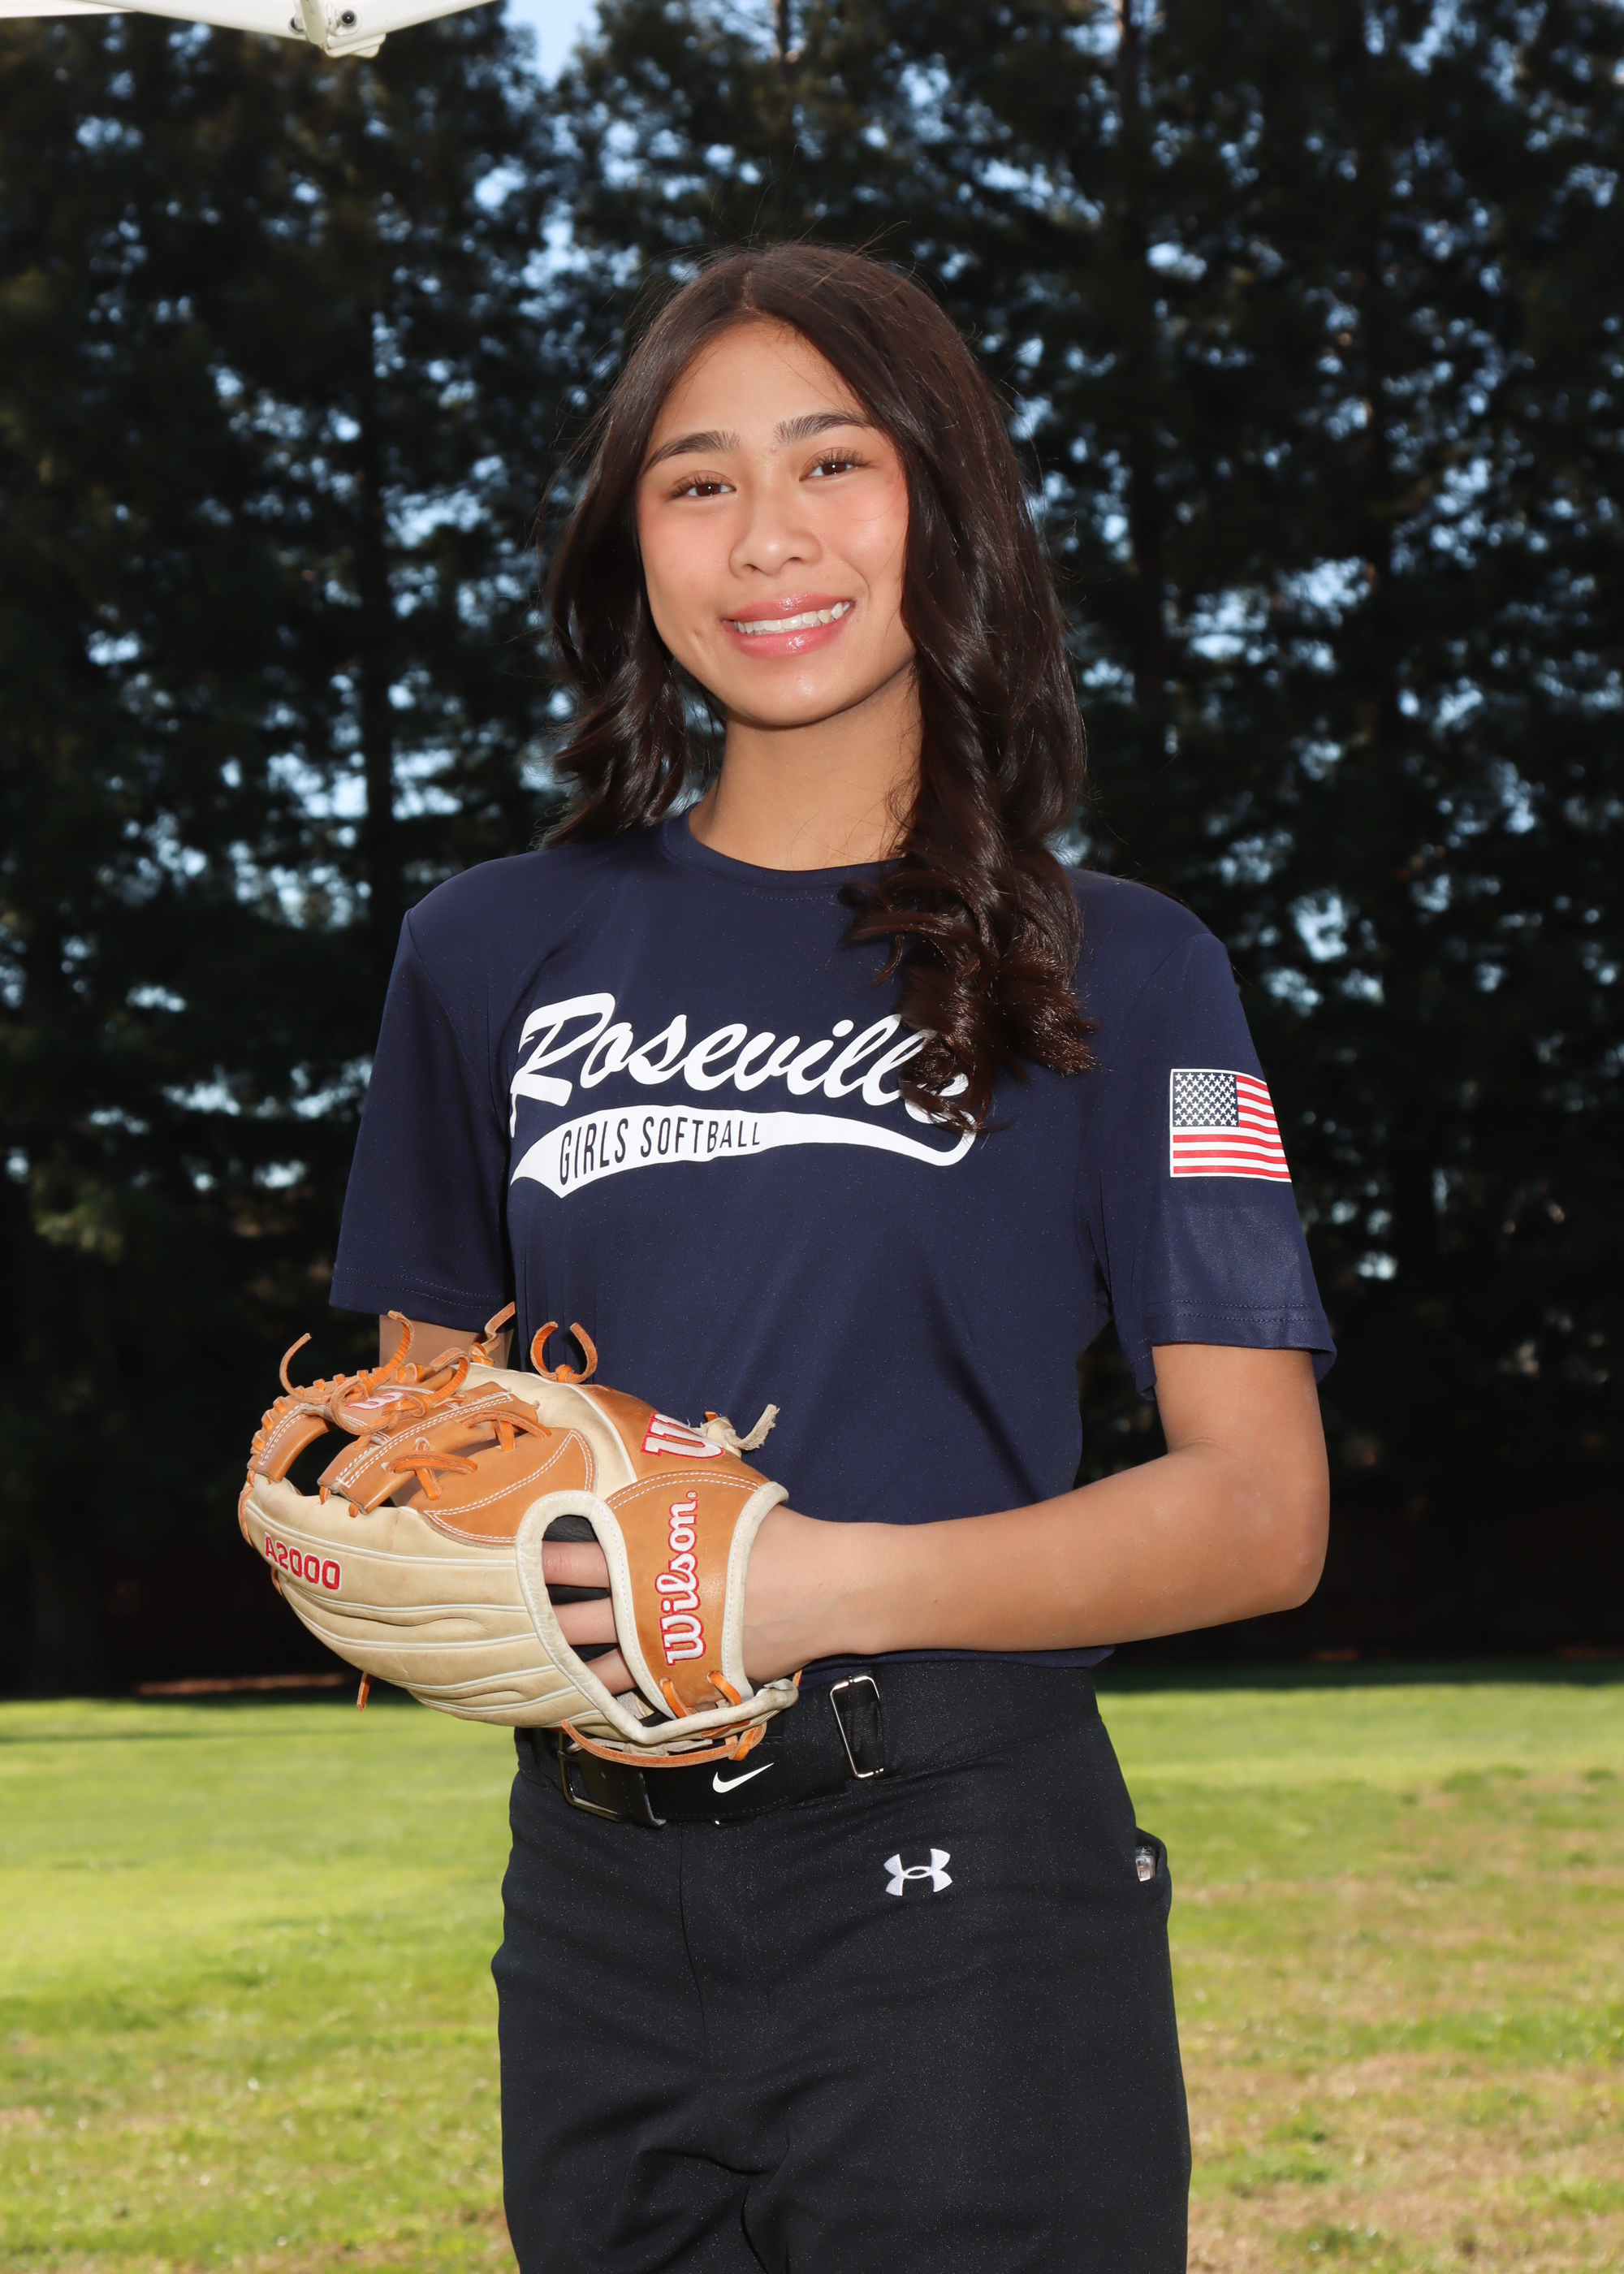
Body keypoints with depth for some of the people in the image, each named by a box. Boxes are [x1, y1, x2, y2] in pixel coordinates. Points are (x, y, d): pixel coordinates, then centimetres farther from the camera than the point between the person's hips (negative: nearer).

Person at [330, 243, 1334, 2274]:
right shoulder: (494, 953, 9)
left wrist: (836, 1585, -18)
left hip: (963, 1884, -3)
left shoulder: (1116, 975, 0)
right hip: (596, 1893, 3)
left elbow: (1258, 1508, -5)